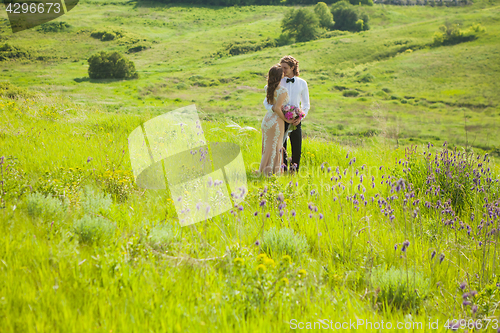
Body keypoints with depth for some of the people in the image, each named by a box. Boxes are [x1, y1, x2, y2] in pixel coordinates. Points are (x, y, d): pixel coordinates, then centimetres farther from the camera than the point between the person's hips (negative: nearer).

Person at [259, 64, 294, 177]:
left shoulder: (267, 88, 2)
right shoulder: (282, 91, -19)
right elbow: (277, 108, -25)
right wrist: (286, 119, -13)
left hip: (267, 119, 7)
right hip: (276, 121, -7)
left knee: (267, 145, 17)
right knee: (275, 147, 4)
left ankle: (264, 170, 24)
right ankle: (271, 171, 10)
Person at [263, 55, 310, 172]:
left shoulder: (302, 83, 7)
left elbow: (306, 105, 13)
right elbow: (266, 102, 5)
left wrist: (301, 117, -5)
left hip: (295, 121, 0)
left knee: (297, 149, 0)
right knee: (281, 148, 2)